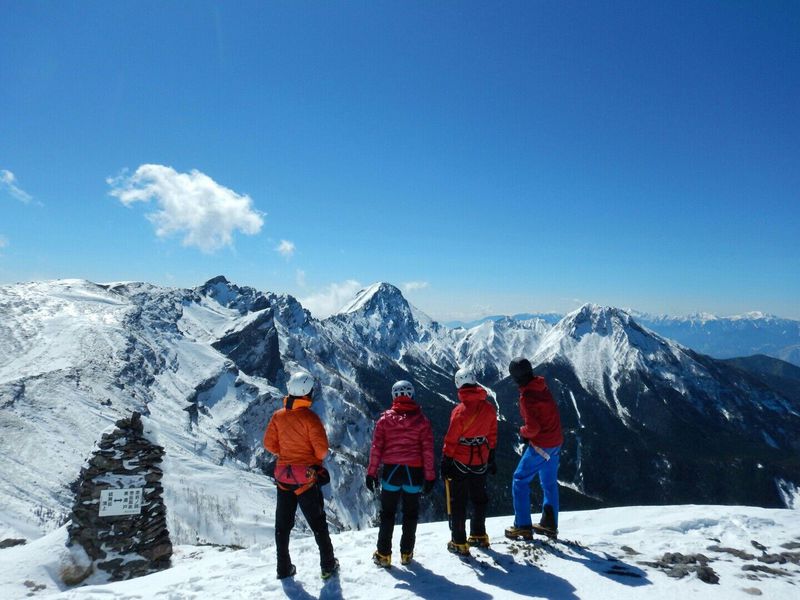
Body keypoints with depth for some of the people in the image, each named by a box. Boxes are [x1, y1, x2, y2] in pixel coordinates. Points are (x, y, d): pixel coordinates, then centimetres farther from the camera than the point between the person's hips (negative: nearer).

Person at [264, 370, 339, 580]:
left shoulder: (278, 416, -5)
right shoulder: (310, 417, -19)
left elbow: (269, 443, 1)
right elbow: (322, 449, -20)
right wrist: (318, 458, 2)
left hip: (283, 476, 4)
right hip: (307, 478, -4)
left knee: (283, 524, 17)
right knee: (317, 523, 10)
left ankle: (284, 568, 24)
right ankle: (328, 565, 18)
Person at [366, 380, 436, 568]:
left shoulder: (385, 418, -4)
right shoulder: (421, 420, -4)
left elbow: (376, 447, -5)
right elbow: (428, 450, -5)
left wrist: (371, 473, 1)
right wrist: (430, 476, 1)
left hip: (391, 471, 0)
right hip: (414, 472, 0)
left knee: (387, 513, 14)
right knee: (410, 513, 16)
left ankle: (383, 554, 18)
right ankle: (406, 553, 25)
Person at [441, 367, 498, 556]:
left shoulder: (460, 411, -21)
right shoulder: (489, 408, -5)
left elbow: (451, 440, -16)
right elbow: (492, 436, 5)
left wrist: (445, 462, -7)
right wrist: (491, 458, 16)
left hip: (460, 463, -5)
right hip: (481, 462, 5)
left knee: (458, 502, 8)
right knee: (479, 499, 21)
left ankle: (459, 542, 15)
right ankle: (479, 535, 34)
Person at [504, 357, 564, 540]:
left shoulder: (526, 397, -22)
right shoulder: (542, 387, 2)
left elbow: (533, 428, -24)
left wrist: (523, 431, -4)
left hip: (540, 446, -8)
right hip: (556, 442, 8)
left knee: (520, 481, 4)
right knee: (549, 483, 19)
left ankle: (523, 526, 6)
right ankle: (550, 524, 29)